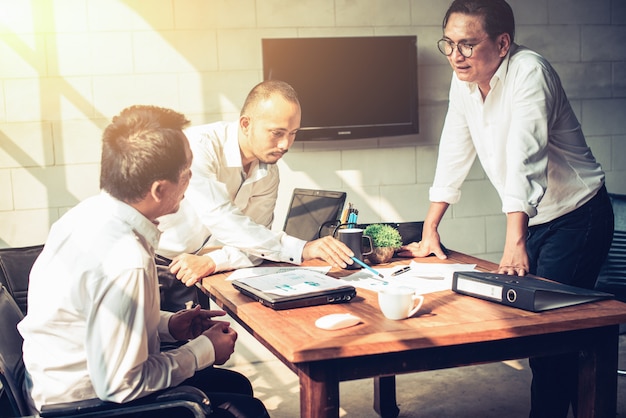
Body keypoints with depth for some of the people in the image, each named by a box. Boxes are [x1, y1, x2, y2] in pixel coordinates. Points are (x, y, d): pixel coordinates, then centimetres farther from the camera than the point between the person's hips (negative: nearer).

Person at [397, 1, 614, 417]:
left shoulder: (528, 72, -23)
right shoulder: (465, 80, -1)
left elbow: (526, 158, -34)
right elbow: (454, 152, 4)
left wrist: (515, 243, -43)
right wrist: (429, 232, 3)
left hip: (577, 217, -7)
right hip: (535, 219, 7)